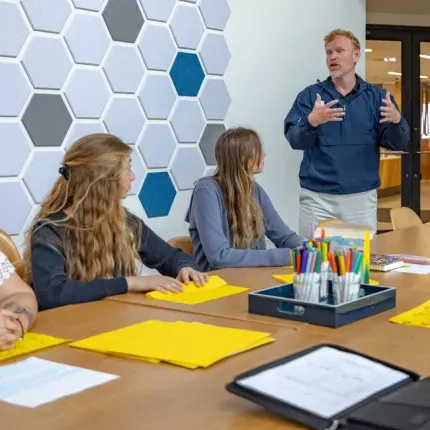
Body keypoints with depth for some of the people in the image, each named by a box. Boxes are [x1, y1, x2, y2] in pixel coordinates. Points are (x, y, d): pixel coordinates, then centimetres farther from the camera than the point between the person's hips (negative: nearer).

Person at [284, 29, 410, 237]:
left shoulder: (377, 97, 6)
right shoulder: (310, 95, 3)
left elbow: (398, 143, 1)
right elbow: (295, 140, -8)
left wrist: (397, 121, -20)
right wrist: (311, 122, -28)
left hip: (362, 197, 1)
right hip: (317, 196, -1)